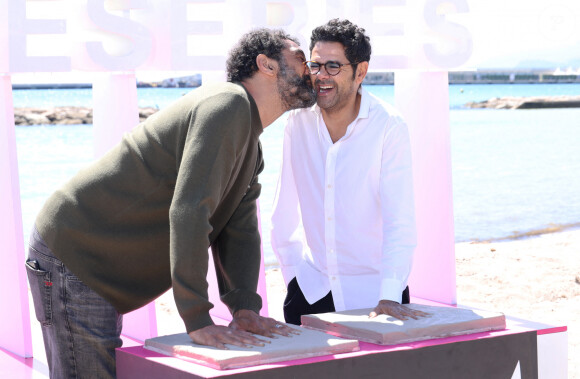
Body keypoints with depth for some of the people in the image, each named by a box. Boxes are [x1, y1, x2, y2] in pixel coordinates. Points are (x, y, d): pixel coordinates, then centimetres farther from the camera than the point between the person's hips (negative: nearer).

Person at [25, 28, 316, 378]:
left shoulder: (252, 147, 15)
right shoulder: (228, 104, -19)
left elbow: (239, 229, 10)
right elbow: (188, 211, -29)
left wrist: (245, 309, -6)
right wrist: (198, 321, -28)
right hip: (71, 255, -11)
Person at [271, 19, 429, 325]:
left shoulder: (389, 127, -13)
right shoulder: (299, 120, -1)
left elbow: (399, 219, -18)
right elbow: (285, 204, 8)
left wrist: (390, 295, -27)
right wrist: (290, 266, 6)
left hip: (373, 288, -3)